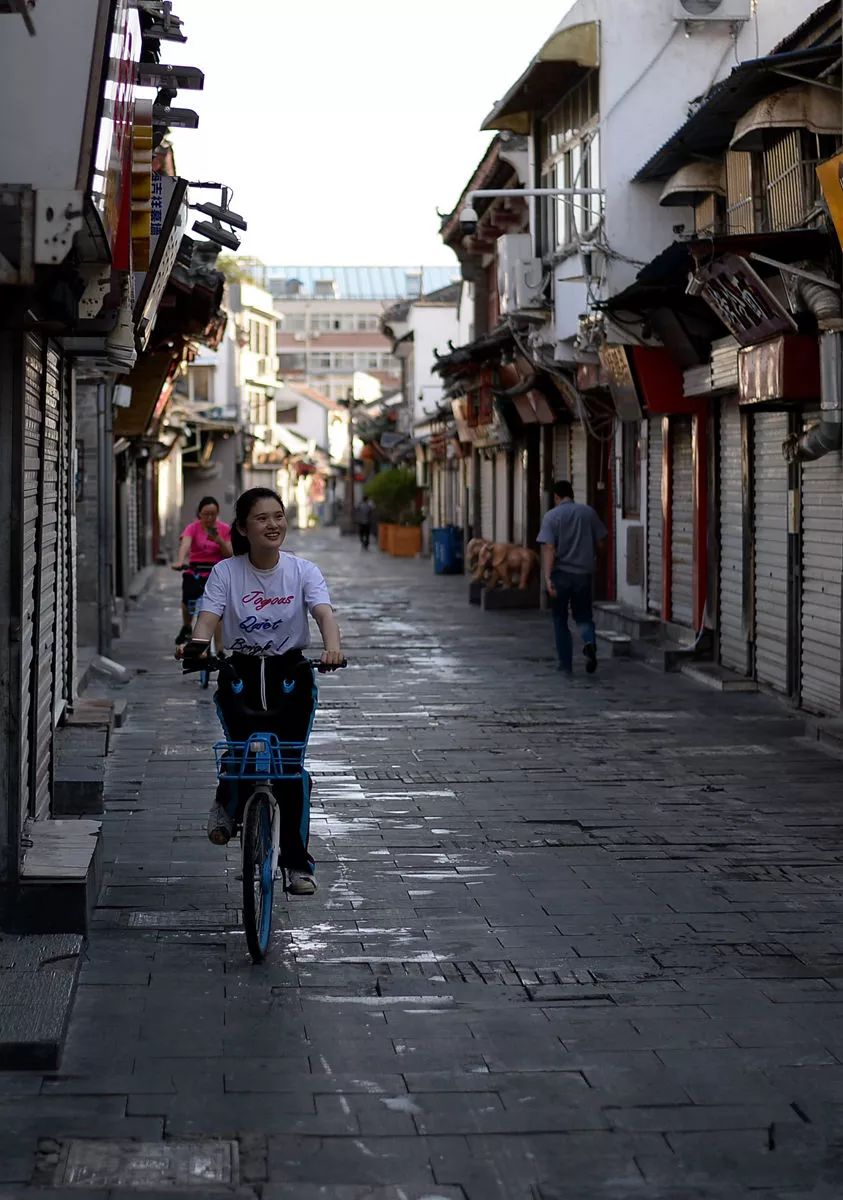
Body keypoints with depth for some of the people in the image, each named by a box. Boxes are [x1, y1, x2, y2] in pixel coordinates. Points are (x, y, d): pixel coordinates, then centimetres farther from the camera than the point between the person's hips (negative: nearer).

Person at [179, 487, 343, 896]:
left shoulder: (302, 571, -4)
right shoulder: (226, 572, -4)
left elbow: (324, 612, -19)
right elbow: (209, 615, -17)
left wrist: (332, 647, -41)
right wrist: (197, 643, -41)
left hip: (290, 675, 0)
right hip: (241, 675, 0)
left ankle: (297, 863, 6)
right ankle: (227, 802, 19)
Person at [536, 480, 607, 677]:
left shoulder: (551, 516, -7)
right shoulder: (588, 512, 2)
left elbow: (548, 548, -17)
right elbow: (601, 543, 6)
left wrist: (547, 578, -23)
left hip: (561, 574, -2)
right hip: (584, 574, 2)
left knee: (560, 620, 12)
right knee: (583, 616, 16)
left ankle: (566, 665, 13)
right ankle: (589, 642, -16)